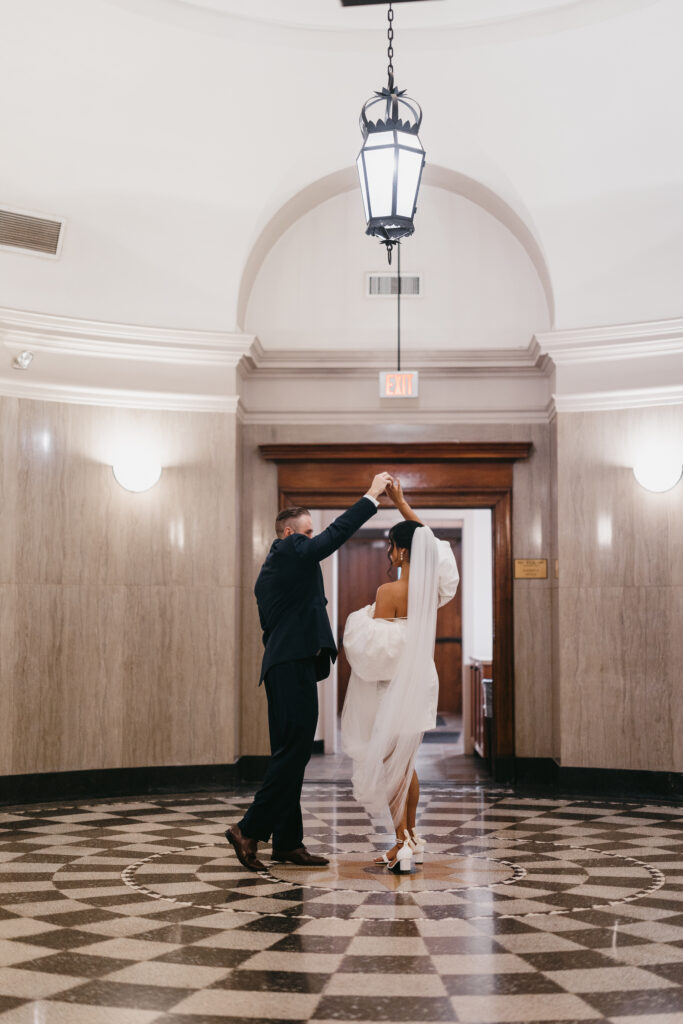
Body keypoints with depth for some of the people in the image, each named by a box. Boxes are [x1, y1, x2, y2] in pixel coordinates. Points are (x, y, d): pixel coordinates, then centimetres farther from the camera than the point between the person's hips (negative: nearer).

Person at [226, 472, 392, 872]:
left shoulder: (270, 569, 23)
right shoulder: (291, 551, -5)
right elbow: (337, 534, -11)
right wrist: (372, 496, -4)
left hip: (284, 667, 11)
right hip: (295, 665, -11)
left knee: (290, 755, 9)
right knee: (294, 751, -10)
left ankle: (288, 841, 12)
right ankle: (250, 830, -9)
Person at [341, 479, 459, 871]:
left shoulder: (390, 592, -20)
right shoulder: (432, 584, -2)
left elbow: (376, 648, -18)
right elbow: (427, 540, 14)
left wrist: (362, 621, -1)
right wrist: (402, 504, 17)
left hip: (392, 687, -7)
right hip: (420, 681, 7)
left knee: (389, 762, 3)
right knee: (405, 763, 19)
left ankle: (403, 840, 1)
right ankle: (411, 837, 26)